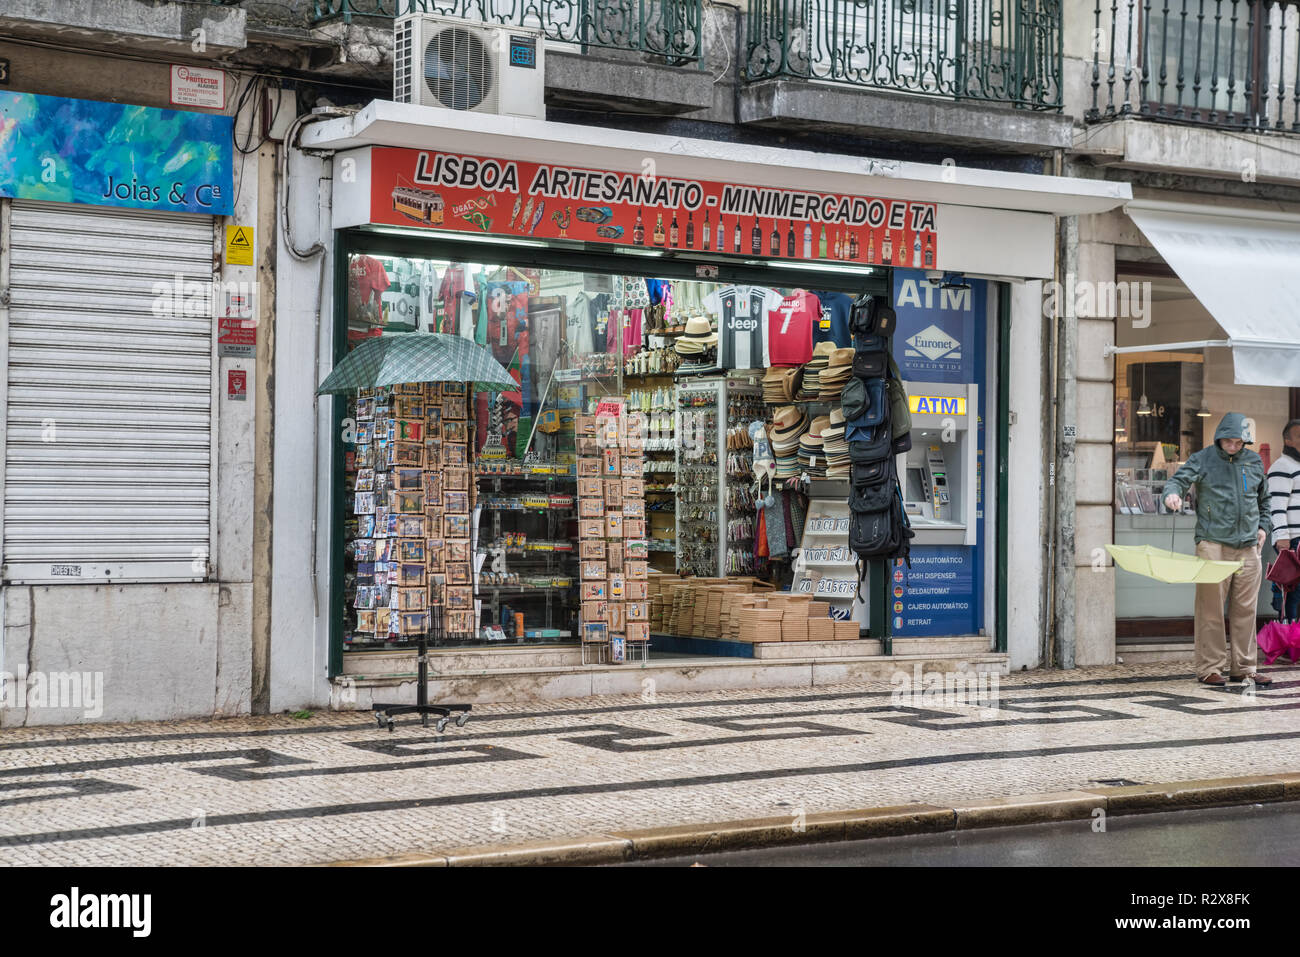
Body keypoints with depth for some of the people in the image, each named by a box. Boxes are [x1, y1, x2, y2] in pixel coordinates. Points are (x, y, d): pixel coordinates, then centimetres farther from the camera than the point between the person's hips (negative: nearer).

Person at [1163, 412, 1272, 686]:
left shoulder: (1254, 462, 14)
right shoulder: (1203, 460, 2)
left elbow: (1263, 498, 27)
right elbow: (1179, 479, -7)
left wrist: (1263, 525, 15)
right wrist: (1173, 493, -30)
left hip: (1248, 546, 4)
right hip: (1213, 543, -4)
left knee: (1245, 608, 7)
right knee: (1211, 606, -6)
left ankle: (1243, 668, 15)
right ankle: (1209, 668, -1)